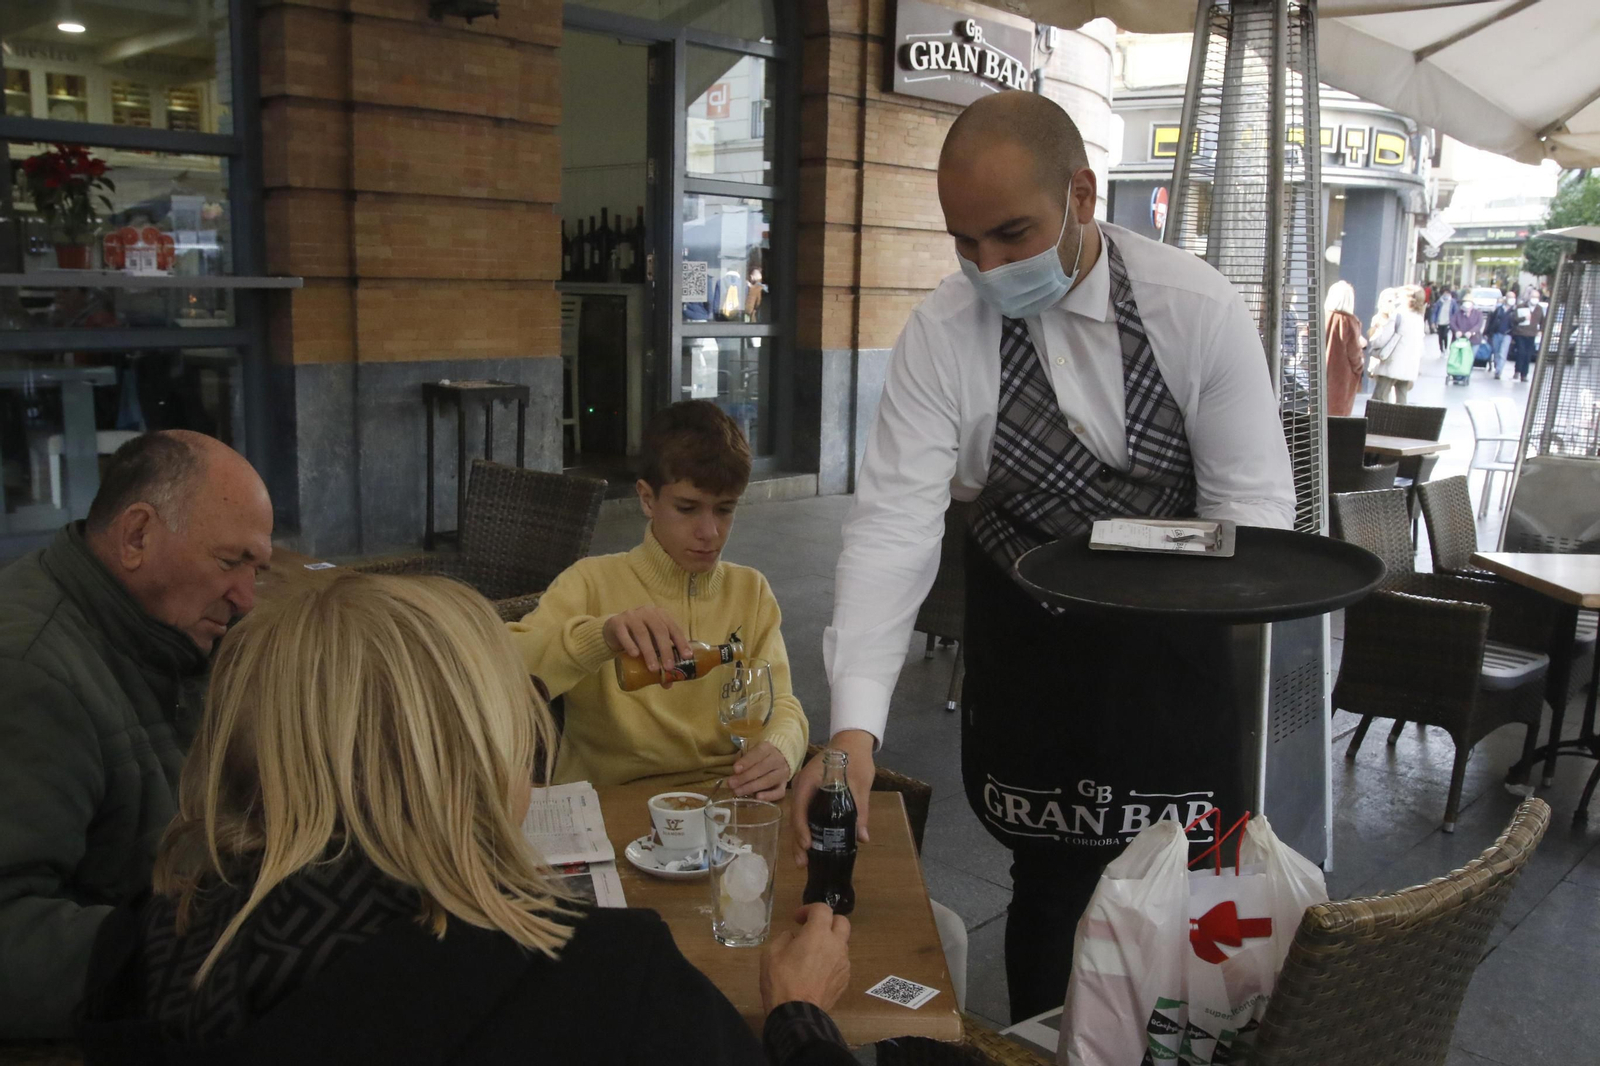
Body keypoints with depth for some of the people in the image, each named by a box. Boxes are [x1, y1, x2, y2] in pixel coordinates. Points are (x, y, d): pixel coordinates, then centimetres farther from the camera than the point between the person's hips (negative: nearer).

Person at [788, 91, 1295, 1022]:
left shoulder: (1198, 307, -17)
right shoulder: (943, 332, -16)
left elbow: (1257, 503, -11)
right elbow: (895, 524, -24)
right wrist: (854, 727, -33)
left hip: (1170, 639, 1)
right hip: (1023, 634, 0)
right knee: (1051, 876, 10)